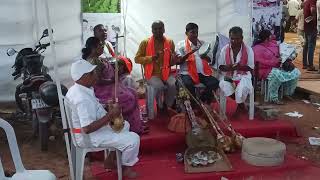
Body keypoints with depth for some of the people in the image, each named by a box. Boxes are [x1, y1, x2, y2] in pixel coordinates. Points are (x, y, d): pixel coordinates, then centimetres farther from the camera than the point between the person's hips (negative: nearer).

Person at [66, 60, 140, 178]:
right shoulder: (83, 99, -31)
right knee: (133, 139, -13)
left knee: (125, 125, 26)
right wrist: (110, 115, -28)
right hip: (89, 137, -10)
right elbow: (87, 129, -35)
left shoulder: (76, 89, 1)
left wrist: (107, 112, 6)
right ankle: (126, 167, 13)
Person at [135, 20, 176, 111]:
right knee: (159, 86, -32)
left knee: (174, 85, -27)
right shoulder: (145, 42, -2)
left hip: (167, 73, 3)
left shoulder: (170, 42, 7)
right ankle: (161, 107, -4)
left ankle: (168, 107, -3)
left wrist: (174, 59, -10)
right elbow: (137, 59, -1)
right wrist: (151, 58, -15)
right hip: (152, 74, -2)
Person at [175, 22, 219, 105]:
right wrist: (189, 53, -18)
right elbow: (178, 61, -4)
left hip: (202, 72, 4)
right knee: (188, 84, -36)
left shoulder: (203, 43, 17)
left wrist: (205, 57, -7)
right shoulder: (181, 44, 4)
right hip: (187, 73, -4)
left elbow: (210, 59, 17)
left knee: (215, 82, -22)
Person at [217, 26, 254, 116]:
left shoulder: (248, 50, -6)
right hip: (228, 75, 2)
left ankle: (239, 105, 0)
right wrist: (227, 68, -19)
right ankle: (241, 103, -9)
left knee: (243, 87, -35)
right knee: (223, 84, -32)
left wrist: (239, 67, -23)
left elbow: (251, 67, -5)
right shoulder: (225, 49, -1)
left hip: (243, 75, -2)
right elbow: (220, 66, 4)